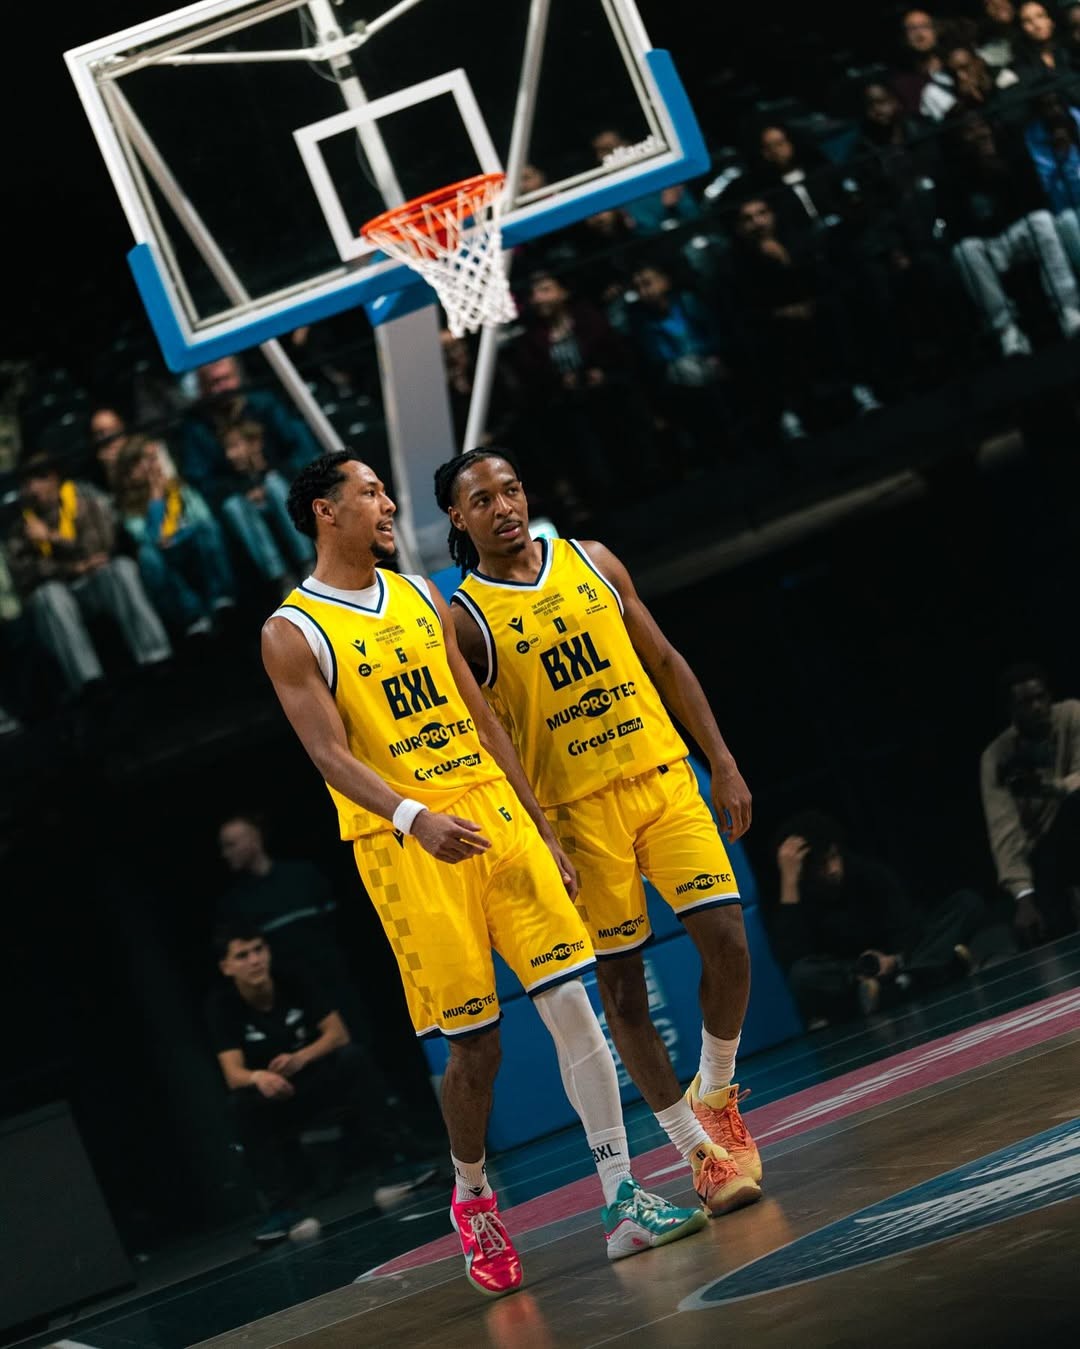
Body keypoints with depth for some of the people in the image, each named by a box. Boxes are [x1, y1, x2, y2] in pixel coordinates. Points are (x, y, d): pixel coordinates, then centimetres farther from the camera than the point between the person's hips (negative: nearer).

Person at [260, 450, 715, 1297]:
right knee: (475, 1045, -2)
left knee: (571, 1004, -5)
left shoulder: (422, 597, 14)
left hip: (494, 813, 5)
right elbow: (331, 753, -13)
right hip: (406, 845, -5)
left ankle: (623, 1203, -4)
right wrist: (415, 820, -30)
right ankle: (472, 1197, 24)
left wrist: (541, 827, 14)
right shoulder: (293, 633, -4)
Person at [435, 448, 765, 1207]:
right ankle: (699, 1152, 12)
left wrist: (724, 764, 7)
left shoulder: (592, 562, 7)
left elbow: (666, 664, 12)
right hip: (576, 809, -3)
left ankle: (715, 1092, 16)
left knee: (726, 937, -9)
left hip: (662, 776, 3)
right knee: (621, 981, 1)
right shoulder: (464, 619, -5)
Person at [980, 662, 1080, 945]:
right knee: (1049, 939, -29)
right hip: (1040, 851, -1)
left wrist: (1047, 786, -42)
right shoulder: (996, 756, -11)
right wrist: (1023, 895, -34)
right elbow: (1003, 828, -21)